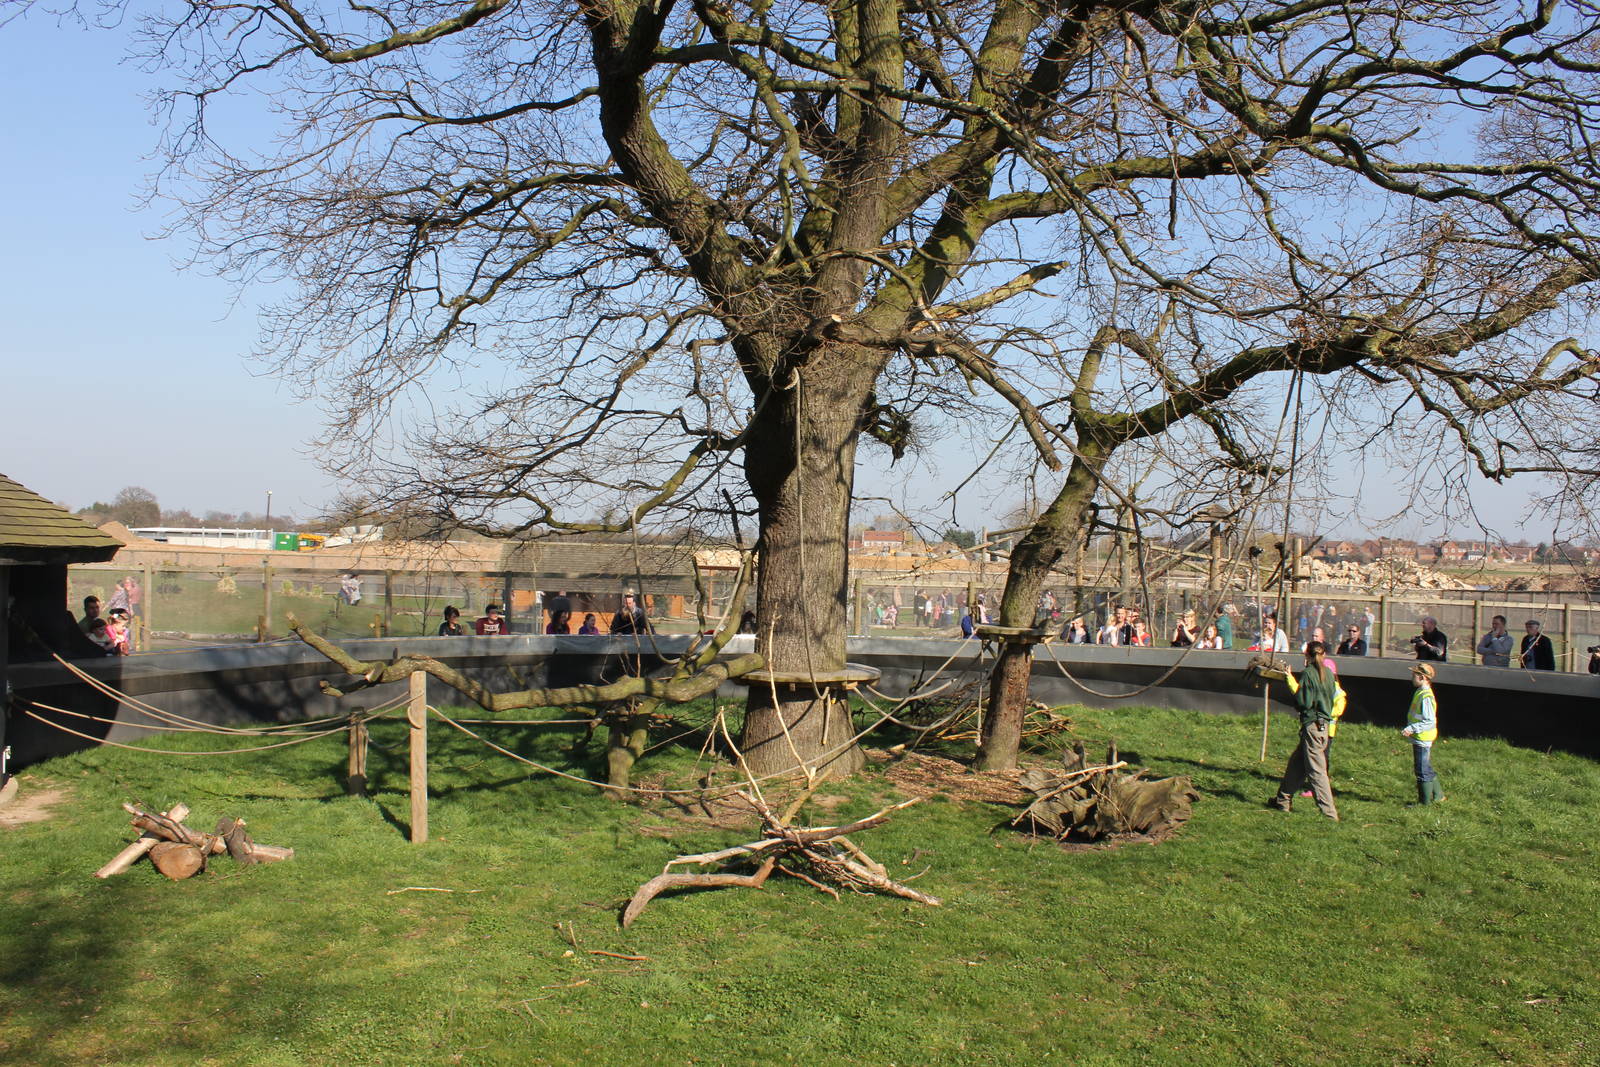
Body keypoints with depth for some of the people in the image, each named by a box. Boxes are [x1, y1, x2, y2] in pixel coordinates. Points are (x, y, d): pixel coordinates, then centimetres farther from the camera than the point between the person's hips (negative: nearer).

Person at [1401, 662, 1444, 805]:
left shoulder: (1426, 697, -23)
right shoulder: (1420, 692, 9)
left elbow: (1430, 721, -26)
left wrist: (1412, 729, -27)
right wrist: (1411, 729, 16)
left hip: (1422, 739, -10)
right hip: (1420, 738, 10)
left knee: (1423, 771, 0)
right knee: (1427, 769, 20)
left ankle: (1425, 801, 9)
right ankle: (1437, 795, 32)